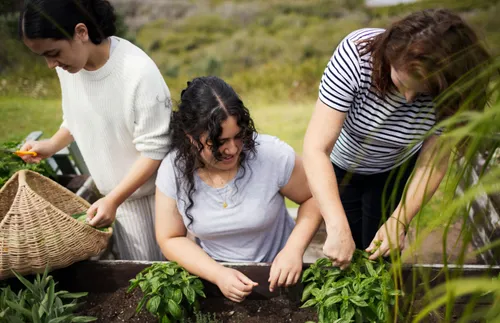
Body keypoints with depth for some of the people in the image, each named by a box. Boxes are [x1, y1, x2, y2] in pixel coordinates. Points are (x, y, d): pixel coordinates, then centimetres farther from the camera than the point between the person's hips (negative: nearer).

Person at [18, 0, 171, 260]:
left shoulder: (139, 72, -27)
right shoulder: (68, 66, -6)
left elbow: (154, 149, -22)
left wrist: (113, 200, -22)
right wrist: (52, 145, -3)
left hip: (158, 190, -5)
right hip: (120, 191, 5)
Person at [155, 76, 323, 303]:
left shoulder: (273, 154, -19)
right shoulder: (173, 170, -13)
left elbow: (314, 198, -5)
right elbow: (170, 240, -5)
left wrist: (294, 249, -19)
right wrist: (218, 274, -19)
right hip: (214, 276, 1)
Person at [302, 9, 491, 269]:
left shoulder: (448, 92, -28)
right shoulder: (356, 53, -36)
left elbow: (432, 163, -16)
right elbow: (316, 149, -39)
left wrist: (398, 221, -28)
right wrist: (338, 229, -45)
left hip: (397, 170, 1)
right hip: (339, 166, -1)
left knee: (382, 255, 11)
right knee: (342, 256, 10)